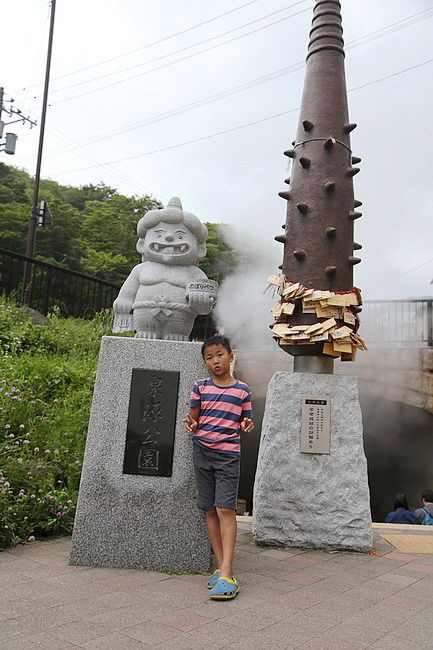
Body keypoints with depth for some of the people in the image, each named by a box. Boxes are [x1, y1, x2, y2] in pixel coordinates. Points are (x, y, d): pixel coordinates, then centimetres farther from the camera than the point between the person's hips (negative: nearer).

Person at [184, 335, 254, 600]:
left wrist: (248, 426, -13)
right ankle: (221, 566, 17)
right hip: (202, 452, 3)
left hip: (229, 454, -2)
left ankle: (227, 573, -9)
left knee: (226, 509, -10)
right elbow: (193, 419, 9)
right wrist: (191, 425, -13)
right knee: (210, 510, 7)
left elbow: (246, 423, 9)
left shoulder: (242, 390, 3)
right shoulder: (200, 387, 5)